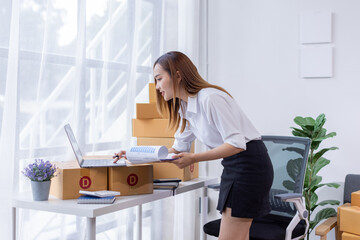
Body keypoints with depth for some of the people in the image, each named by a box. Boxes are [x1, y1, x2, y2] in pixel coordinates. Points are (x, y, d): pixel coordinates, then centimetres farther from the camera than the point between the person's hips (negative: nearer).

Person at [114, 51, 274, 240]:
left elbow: (237, 144, -24)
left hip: (250, 163, -9)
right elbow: (178, 149, 15)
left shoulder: (210, 99, -20)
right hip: (233, 167, 9)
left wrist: (194, 158, -27)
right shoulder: (185, 107, 10)